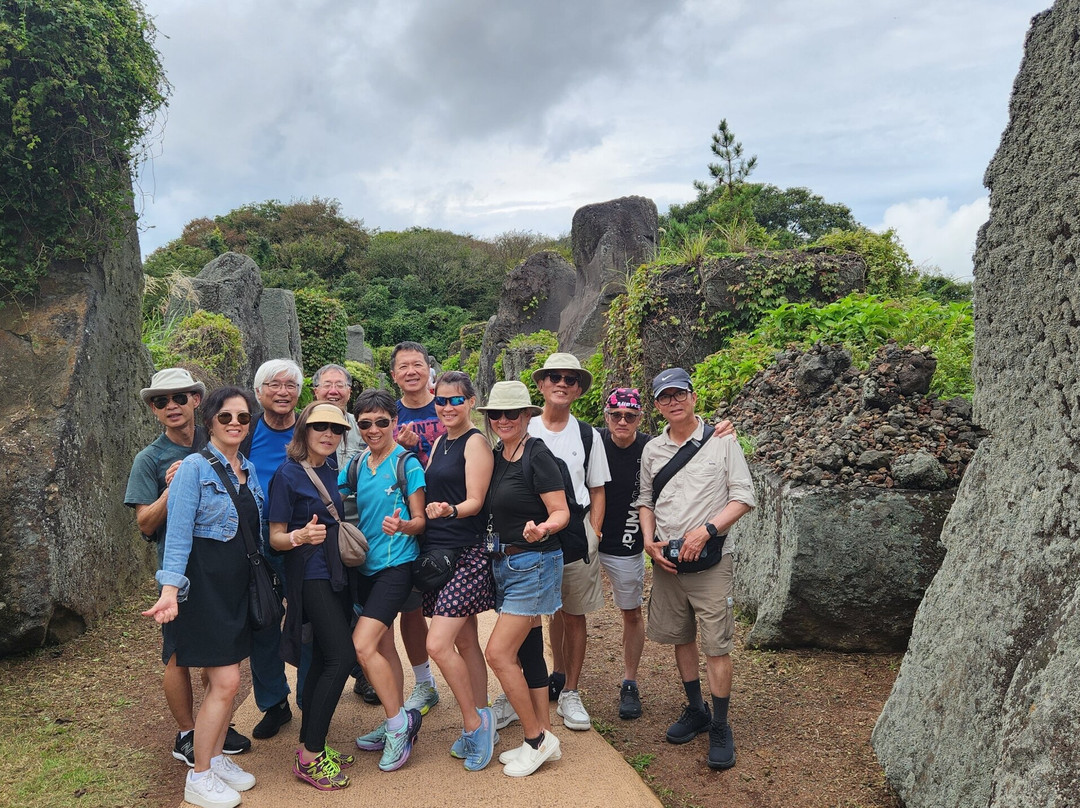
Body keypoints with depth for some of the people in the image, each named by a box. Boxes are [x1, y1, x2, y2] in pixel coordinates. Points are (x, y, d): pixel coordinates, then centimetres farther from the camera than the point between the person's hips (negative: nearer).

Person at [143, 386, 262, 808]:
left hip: (238, 583, 7)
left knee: (224, 678, 13)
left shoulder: (249, 471, 10)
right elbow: (178, 533, -16)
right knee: (225, 682, -6)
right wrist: (170, 590, -25)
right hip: (205, 582, -7)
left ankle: (216, 758, 29)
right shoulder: (194, 467, -10)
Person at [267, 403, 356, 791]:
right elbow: (276, 537, -9)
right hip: (310, 576, -7)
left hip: (335, 574, 7)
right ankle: (309, 757, -4)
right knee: (342, 656, -12)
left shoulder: (332, 473, 12)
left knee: (323, 658, 9)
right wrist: (300, 536, -28)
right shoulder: (288, 475, -9)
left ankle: (311, 748, 19)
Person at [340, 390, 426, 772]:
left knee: (363, 644, -15)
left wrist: (402, 525, -30)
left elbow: (421, 520, -10)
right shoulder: (358, 465, 7)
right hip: (366, 565, 7)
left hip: (396, 564, -7)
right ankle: (398, 724, 28)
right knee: (383, 646, 14)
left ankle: (398, 721, 1)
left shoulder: (407, 463, -10)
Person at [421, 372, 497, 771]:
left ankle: (475, 722, 5)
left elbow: (474, 502, -15)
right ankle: (480, 727, 22)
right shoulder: (440, 442, 15)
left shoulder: (476, 442, -8)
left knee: (438, 644, -13)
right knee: (465, 642, 12)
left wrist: (448, 510, -32)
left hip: (466, 554, -8)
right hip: (435, 551, 8)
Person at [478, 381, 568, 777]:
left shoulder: (537, 454, -15)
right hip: (504, 564, 8)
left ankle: (536, 739, 6)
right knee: (527, 651, 13)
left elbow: (561, 512, -16)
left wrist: (541, 529, -36)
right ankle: (543, 737, 24)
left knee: (499, 653, -9)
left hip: (533, 563, -8)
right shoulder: (497, 456, 8)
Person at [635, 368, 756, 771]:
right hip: (666, 559, 4)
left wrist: (705, 531, -17)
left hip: (710, 560, -4)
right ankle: (695, 711, 32)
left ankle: (720, 727, 12)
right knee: (680, 638, 15)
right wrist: (649, 541, 0)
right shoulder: (652, 449, 8)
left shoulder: (722, 441, -4)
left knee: (716, 646, -2)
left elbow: (744, 497, -6)